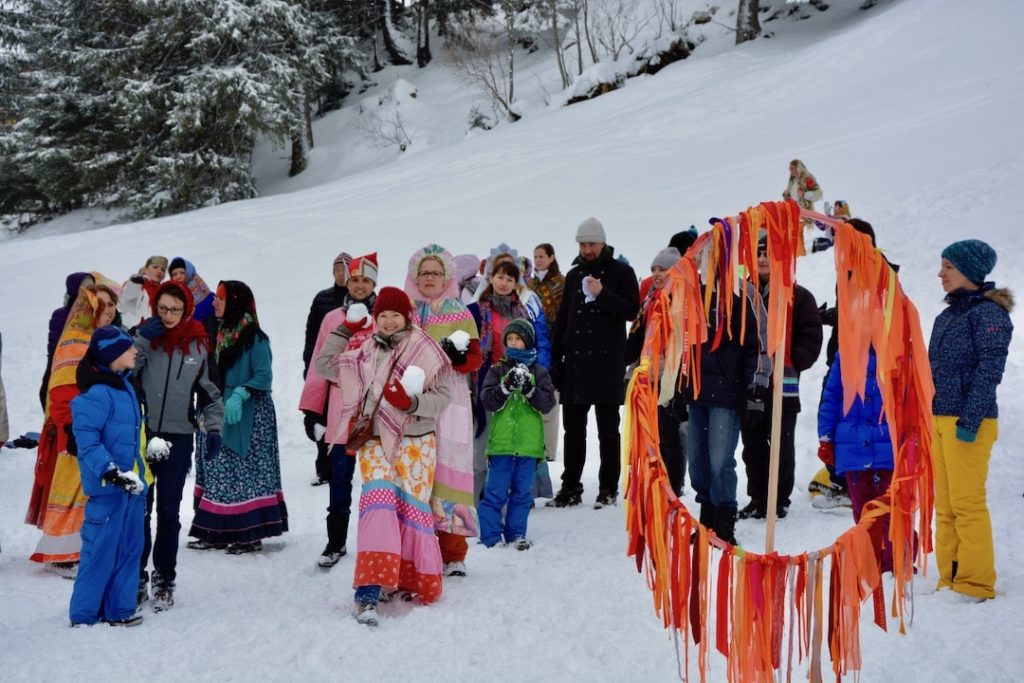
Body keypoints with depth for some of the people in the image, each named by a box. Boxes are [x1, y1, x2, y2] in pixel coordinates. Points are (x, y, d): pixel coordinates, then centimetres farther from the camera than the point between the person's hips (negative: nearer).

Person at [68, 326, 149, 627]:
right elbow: (87, 440, -21)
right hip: (108, 488, -9)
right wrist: (110, 471, -26)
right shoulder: (96, 394, -17)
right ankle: (84, 614, 12)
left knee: (130, 548, 13)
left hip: (132, 484, 9)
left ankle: (119, 608, 23)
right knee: (101, 549, -1)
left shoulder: (125, 386, 13)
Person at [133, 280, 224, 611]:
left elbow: (210, 392, 8)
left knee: (168, 512, 8)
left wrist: (214, 429, -2)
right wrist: (142, 339, -18)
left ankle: (164, 579, 18)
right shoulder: (144, 335, -1)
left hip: (178, 438, 0)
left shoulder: (199, 344, 1)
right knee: (139, 509, 4)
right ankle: (136, 576, 17)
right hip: (141, 434, 0)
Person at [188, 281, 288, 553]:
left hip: (249, 416, -8)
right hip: (222, 412, 8)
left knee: (246, 473, -4)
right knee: (220, 472, 8)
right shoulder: (221, 334, 12)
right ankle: (221, 532, 15)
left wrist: (239, 395, -25)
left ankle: (251, 534, 3)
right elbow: (216, 375, 18)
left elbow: (264, 375, -14)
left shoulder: (254, 337, -11)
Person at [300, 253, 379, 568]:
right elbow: (320, 366, 9)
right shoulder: (333, 319, 9)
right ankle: (336, 542, 15)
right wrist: (312, 411, 6)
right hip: (342, 410, 1)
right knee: (339, 477, 4)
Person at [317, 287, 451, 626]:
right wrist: (345, 329, 17)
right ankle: (369, 591, -21)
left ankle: (417, 582, 17)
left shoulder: (426, 349, 0)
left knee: (411, 505, -1)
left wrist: (412, 402, -20)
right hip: (374, 439, 2)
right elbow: (323, 365, 22)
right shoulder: (364, 352, 13)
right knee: (377, 501, -15)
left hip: (414, 441, -2)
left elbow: (443, 395, -3)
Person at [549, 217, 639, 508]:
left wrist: (602, 294, -20)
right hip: (574, 363, 4)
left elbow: (632, 310, -8)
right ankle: (570, 487, 15)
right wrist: (555, 359, 10)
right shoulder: (574, 275, 15)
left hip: (607, 363, -4)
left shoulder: (621, 272, 2)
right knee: (573, 429, 7)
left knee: (608, 430, 3)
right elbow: (561, 319, 16)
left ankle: (608, 488, 10)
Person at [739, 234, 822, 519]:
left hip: (782, 385, -4)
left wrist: (789, 363, -14)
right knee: (753, 446, 10)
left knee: (781, 446, 3)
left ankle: (779, 501, 14)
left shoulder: (799, 297, 1)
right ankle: (757, 500, 21)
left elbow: (811, 339, -3)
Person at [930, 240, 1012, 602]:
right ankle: (950, 579, 17)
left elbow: (989, 370, -14)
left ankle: (975, 583, 4)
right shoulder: (946, 316, 17)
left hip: (968, 422, -8)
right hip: (939, 420, 8)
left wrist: (970, 420, -20)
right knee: (945, 504, 10)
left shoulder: (989, 313, -7)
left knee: (967, 503, -5)